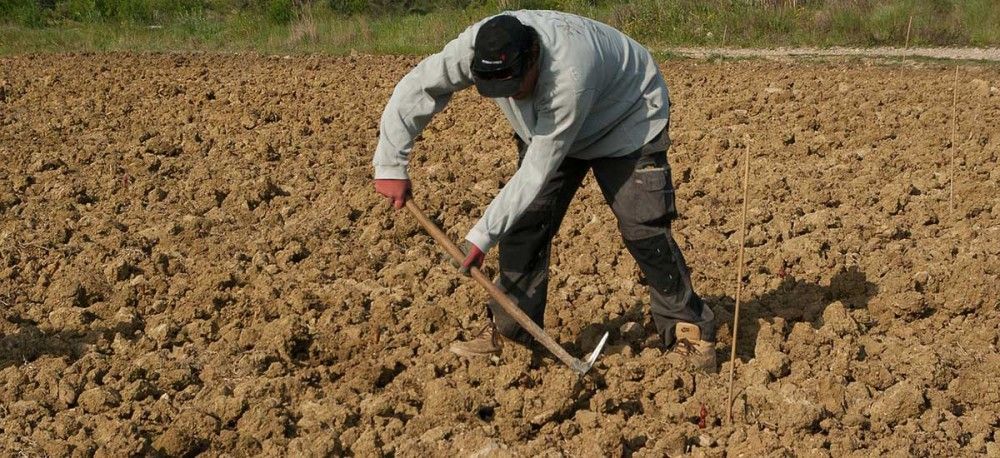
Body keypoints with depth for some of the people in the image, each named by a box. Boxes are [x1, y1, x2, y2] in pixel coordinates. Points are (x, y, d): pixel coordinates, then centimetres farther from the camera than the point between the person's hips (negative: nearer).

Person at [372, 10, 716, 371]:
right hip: (544, 126, 6)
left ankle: (688, 330, 1)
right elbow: (414, 90, -21)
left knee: (644, 229, -12)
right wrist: (390, 166, -25)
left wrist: (483, 236, -35)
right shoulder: (477, 47, -32)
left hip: (628, 121, -5)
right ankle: (507, 329, 9)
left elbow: (538, 172, -38)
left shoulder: (570, 77, -45)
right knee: (525, 221, -3)